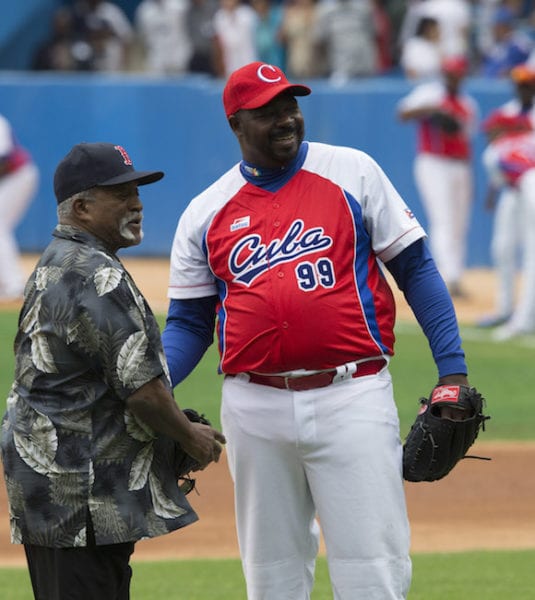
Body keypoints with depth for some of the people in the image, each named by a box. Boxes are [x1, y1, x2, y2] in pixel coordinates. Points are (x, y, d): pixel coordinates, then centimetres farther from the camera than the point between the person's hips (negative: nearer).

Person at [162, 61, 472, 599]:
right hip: (254, 409, 3)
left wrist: (453, 369, -4)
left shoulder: (353, 172, 3)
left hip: (352, 398, -3)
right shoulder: (205, 212, 9)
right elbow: (189, 323, 12)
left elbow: (415, 269, 4)